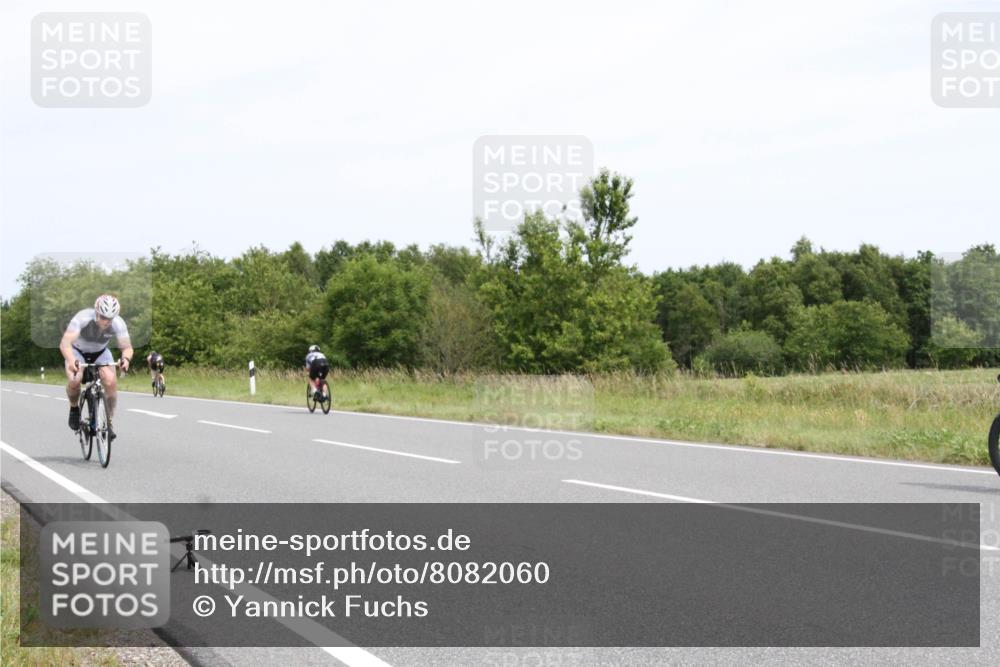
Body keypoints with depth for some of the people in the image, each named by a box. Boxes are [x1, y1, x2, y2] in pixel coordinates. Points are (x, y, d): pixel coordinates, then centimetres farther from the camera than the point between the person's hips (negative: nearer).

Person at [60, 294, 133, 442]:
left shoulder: (118, 323, -27)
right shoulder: (83, 318, -35)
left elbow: (127, 347, -27)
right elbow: (65, 343, -43)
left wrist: (126, 358, -51)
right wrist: (71, 361, -62)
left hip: (100, 353, 2)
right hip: (78, 352, -2)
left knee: (111, 381, -24)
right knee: (74, 380, -30)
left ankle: (108, 422, -8)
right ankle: (74, 408, 2)